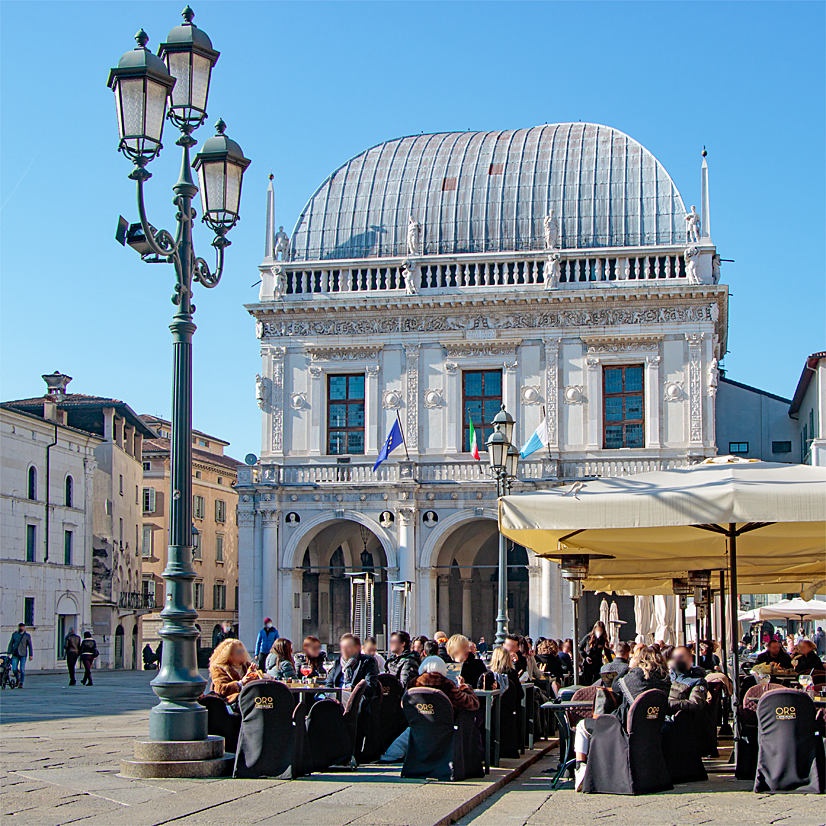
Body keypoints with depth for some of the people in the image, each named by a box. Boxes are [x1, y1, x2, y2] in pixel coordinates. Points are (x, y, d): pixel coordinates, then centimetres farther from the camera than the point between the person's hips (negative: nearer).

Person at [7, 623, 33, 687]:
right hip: (15, 655, 2)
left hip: (22, 655, -2)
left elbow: (30, 646, 4)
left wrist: (31, 655, -2)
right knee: (14, 669, -6)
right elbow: (11, 644, 14)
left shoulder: (27, 635, 5)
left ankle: (21, 683, 7)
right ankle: (17, 679, 22)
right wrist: (9, 652, 6)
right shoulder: (14, 634, 12)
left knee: (22, 669, -6)